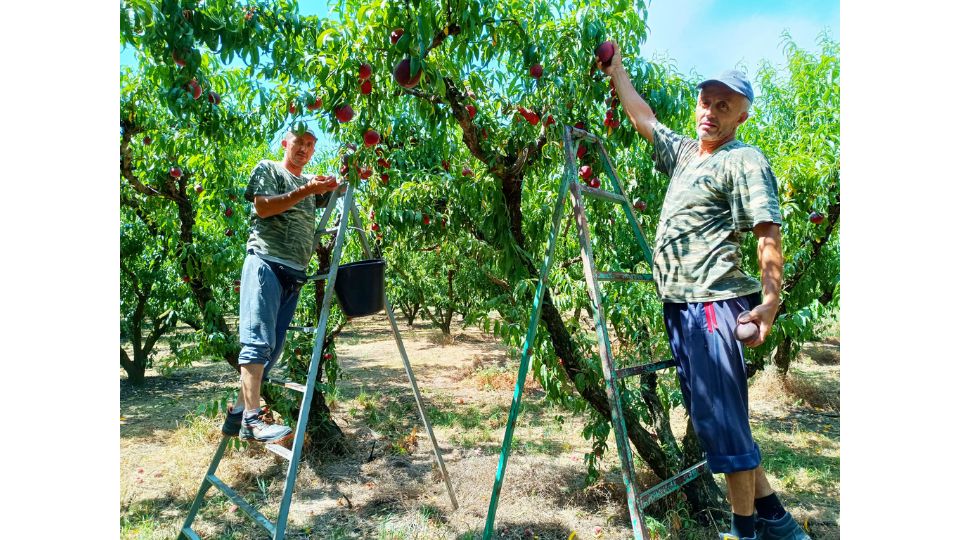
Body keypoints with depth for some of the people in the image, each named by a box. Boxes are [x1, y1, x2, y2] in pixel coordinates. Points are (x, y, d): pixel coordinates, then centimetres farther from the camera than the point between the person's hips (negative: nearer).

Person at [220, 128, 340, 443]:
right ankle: (252, 420, -19)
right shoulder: (268, 169, 10)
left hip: (294, 273, 7)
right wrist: (305, 191, -12)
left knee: (273, 347, 4)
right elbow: (263, 207, -6)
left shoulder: (310, 182, 26)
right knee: (258, 340, -15)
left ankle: (237, 415, 11)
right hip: (266, 262, -6)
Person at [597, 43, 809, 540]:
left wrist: (770, 299, -21)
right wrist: (615, 69, 37)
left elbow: (768, 234, -12)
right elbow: (643, 116, 33)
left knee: (722, 419, -6)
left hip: (714, 303, -8)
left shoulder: (744, 161, -2)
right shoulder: (684, 152, 21)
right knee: (709, 417, 12)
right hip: (678, 303, 9)